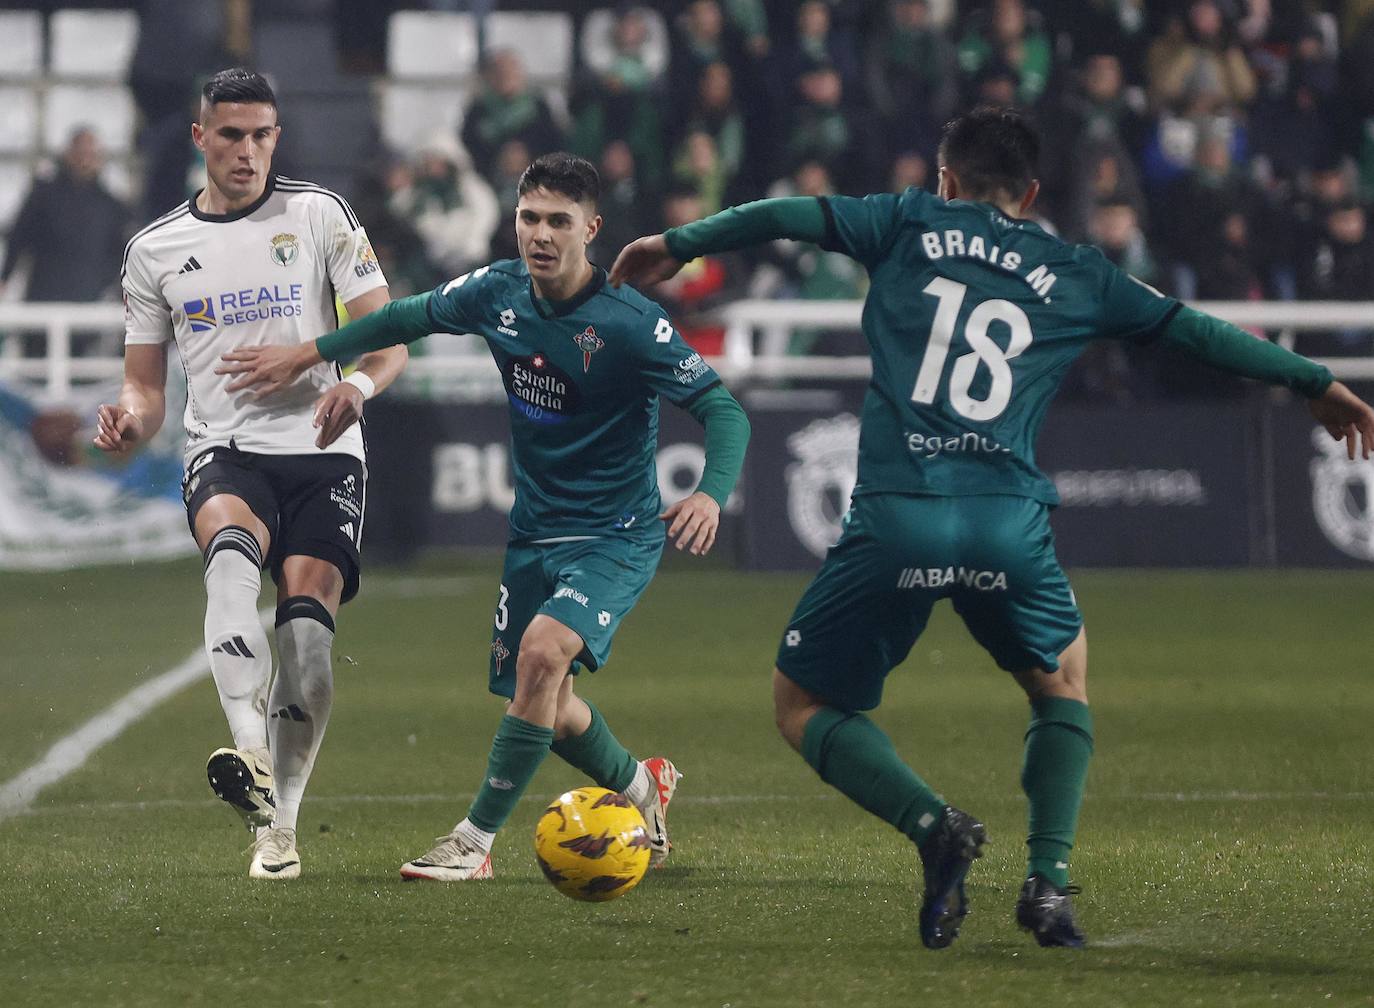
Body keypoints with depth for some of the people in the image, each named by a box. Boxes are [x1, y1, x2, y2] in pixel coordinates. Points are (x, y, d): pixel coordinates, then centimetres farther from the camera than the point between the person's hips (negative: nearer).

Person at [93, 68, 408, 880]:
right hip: (224, 449, 0)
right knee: (233, 551, -34)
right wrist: (132, 420, -7)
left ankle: (280, 824, -3)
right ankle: (252, 757, -49)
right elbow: (147, 386, 18)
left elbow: (390, 339, 3)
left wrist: (359, 382, -20)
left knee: (308, 621, -17)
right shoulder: (156, 251, 13)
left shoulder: (319, 215, 6)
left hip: (321, 449, 0)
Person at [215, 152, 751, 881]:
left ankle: (475, 842, -19)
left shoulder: (629, 323, -22)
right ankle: (643, 789, 42)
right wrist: (309, 353, 16)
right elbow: (412, 317, 15)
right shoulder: (498, 293, -5)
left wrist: (711, 494, -39)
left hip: (616, 538, -6)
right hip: (533, 531, 6)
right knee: (540, 700, 11)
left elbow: (722, 408, -21)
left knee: (542, 651, -28)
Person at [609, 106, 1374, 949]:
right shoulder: (1073, 275, 17)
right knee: (1062, 682, 29)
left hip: (897, 518, -2)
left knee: (804, 704, 14)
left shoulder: (910, 224, 14)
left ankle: (934, 823, -12)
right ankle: (1049, 882, 10)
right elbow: (1191, 330, 23)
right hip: (1010, 525, 2)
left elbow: (788, 215, 9)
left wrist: (677, 245, 23)